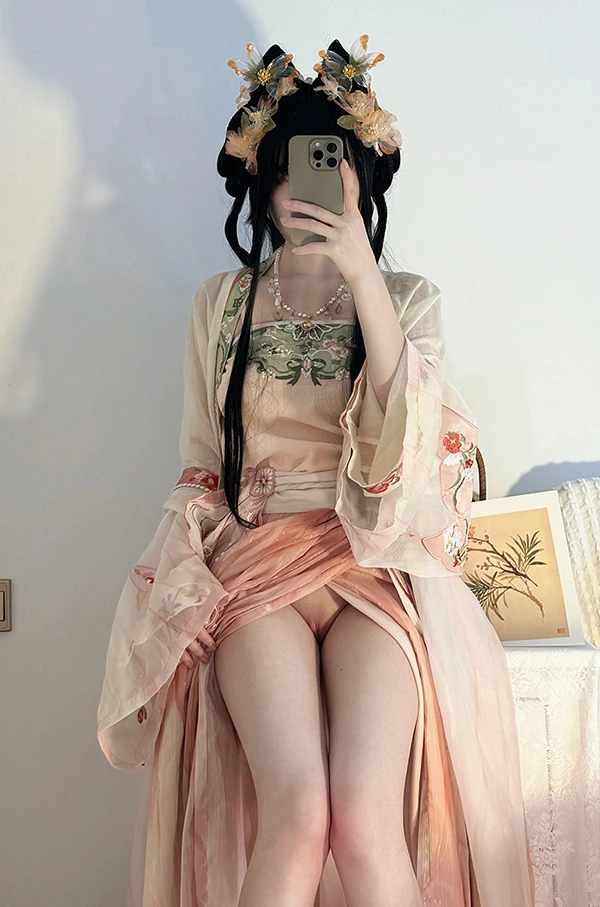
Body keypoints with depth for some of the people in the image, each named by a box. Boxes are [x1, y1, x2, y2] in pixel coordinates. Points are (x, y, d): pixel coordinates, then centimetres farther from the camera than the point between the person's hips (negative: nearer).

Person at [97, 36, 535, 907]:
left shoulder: (409, 297, 10)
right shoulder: (220, 303, 13)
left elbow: (409, 439, -8)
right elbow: (201, 467, 14)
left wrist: (362, 276, -13)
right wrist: (184, 580, -3)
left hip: (377, 567, 0)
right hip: (255, 559, 1)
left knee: (365, 822, -23)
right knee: (297, 816, -24)